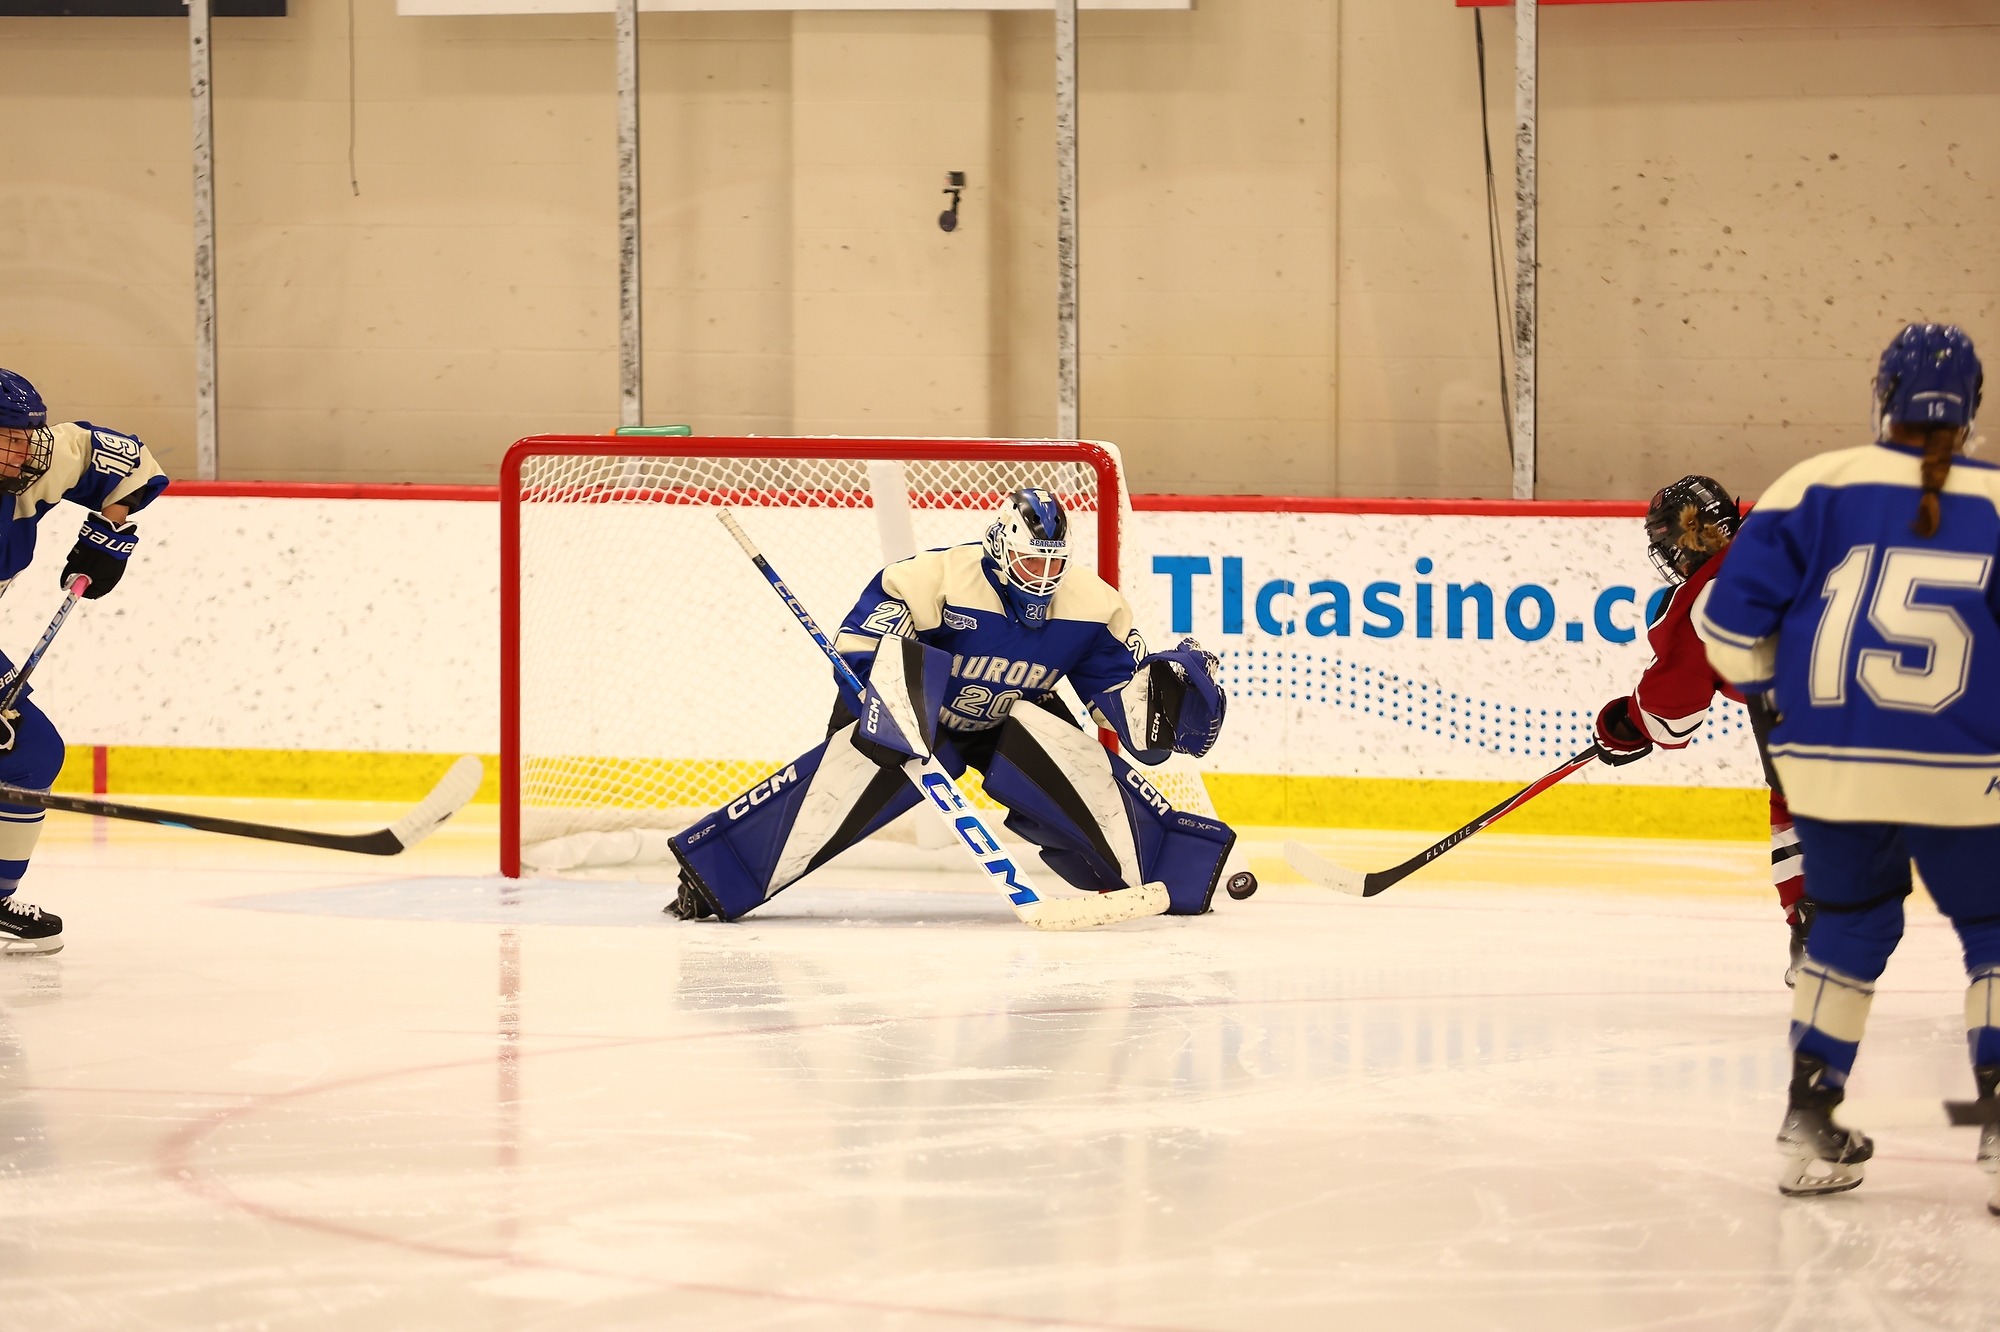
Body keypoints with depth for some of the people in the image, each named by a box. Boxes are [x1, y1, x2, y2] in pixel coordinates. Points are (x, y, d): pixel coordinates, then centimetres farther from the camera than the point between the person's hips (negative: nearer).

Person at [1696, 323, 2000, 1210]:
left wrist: (1764, 686, 17)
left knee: (1852, 925, 21)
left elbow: (1732, 616, -2)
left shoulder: (1821, 485, -2)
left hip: (1833, 762, 2)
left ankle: (1809, 1120, 19)